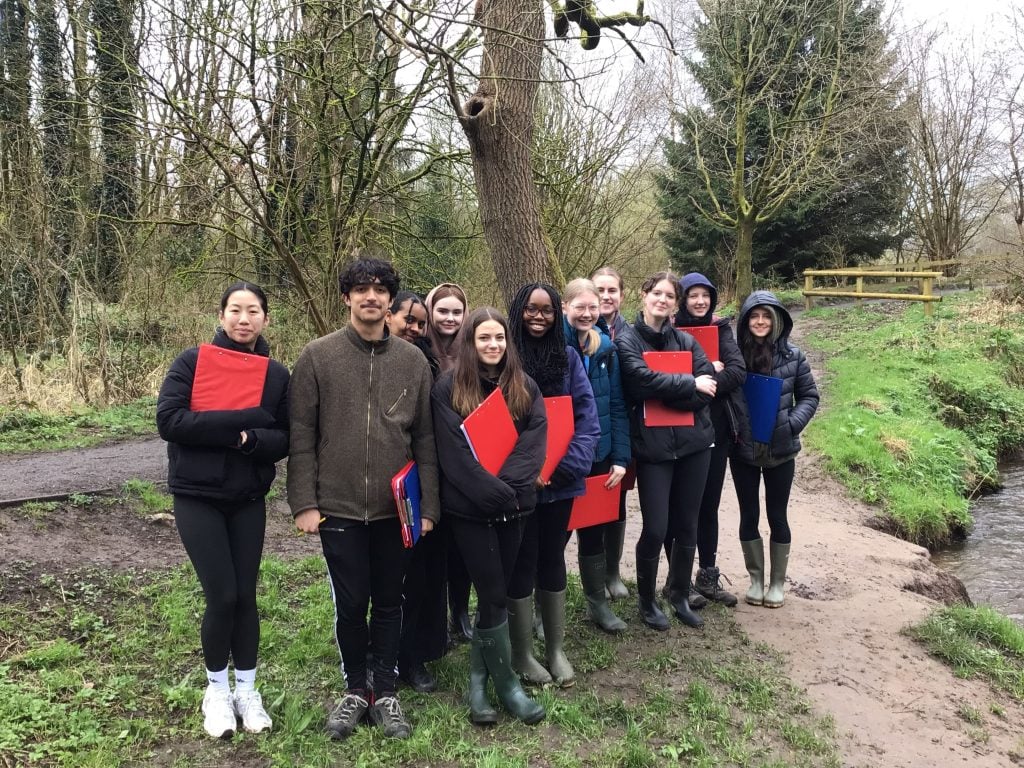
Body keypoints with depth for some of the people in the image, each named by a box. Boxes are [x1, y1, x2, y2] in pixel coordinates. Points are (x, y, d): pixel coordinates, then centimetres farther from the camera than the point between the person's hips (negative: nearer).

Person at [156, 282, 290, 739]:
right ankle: (217, 689, 21)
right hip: (197, 497, -2)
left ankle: (247, 690, 25)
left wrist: (250, 439, -21)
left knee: (245, 595, 7)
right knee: (222, 597, -3)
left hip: (249, 500, 3)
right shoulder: (193, 362, -6)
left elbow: (285, 440, -1)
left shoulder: (277, 374, 2)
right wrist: (241, 420, -20)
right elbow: (168, 419, -17)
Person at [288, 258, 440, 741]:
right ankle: (355, 689, 29)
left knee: (389, 603, 12)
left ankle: (385, 693, 28)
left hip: (396, 508, 2)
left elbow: (425, 439, 4)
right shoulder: (317, 357, -3)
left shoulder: (413, 361, 3)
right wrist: (304, 502, -7)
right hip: (338, 507, -1)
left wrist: (428, 505, 2)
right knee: (350, 604, 7)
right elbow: (302, 436, -3)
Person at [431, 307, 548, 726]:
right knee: (494, 596, -2)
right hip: (470, 506, -4)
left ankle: (478, 680, 25)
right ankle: (507, 684, 14)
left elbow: (535, 439, -3)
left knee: (494, 594, 10)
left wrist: (509, 484, -17)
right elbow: (455, 453, -12)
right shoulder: (449, 387, -5)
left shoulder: (524, 386, 7)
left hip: (515, 504, 4)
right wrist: (492, 492, -17)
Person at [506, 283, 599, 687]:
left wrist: (569, 462, -13)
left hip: (560, 479, 3)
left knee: (553, 559, 15)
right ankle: (522, 653, 22)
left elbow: (587, 414, 0)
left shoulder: (568, 357, 4)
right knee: (523, 563, 6)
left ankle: (556, 649, 28)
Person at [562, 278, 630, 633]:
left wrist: (620, 458, -1)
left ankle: (597, 602, 31)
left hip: (598, 457, 4)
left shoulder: (607, 349, 3)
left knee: (594, 529, 15)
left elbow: (618, 407, 5)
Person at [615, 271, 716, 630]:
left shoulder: (686, 340, 7)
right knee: (655, 529, -2)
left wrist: (664, 396, -15)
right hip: (652, 446, -4)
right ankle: (647, 601, 20)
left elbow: (708, 388, -4)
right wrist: (689, 384, -11)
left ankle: (680, 596, 32)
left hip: (693, 443, 4)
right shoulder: (627, 340, -2)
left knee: (686, 526, 12)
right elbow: (643, 378, -19)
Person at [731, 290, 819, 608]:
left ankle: (778, 582, 25)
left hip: (780, 450, 0)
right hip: (742, 451, 0)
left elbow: (809, 396, 4)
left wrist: (792, 424, -11)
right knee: (749, 516, 10)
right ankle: (756, 579, 27)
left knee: (777, 516, 10)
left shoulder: (792, 356, -4)